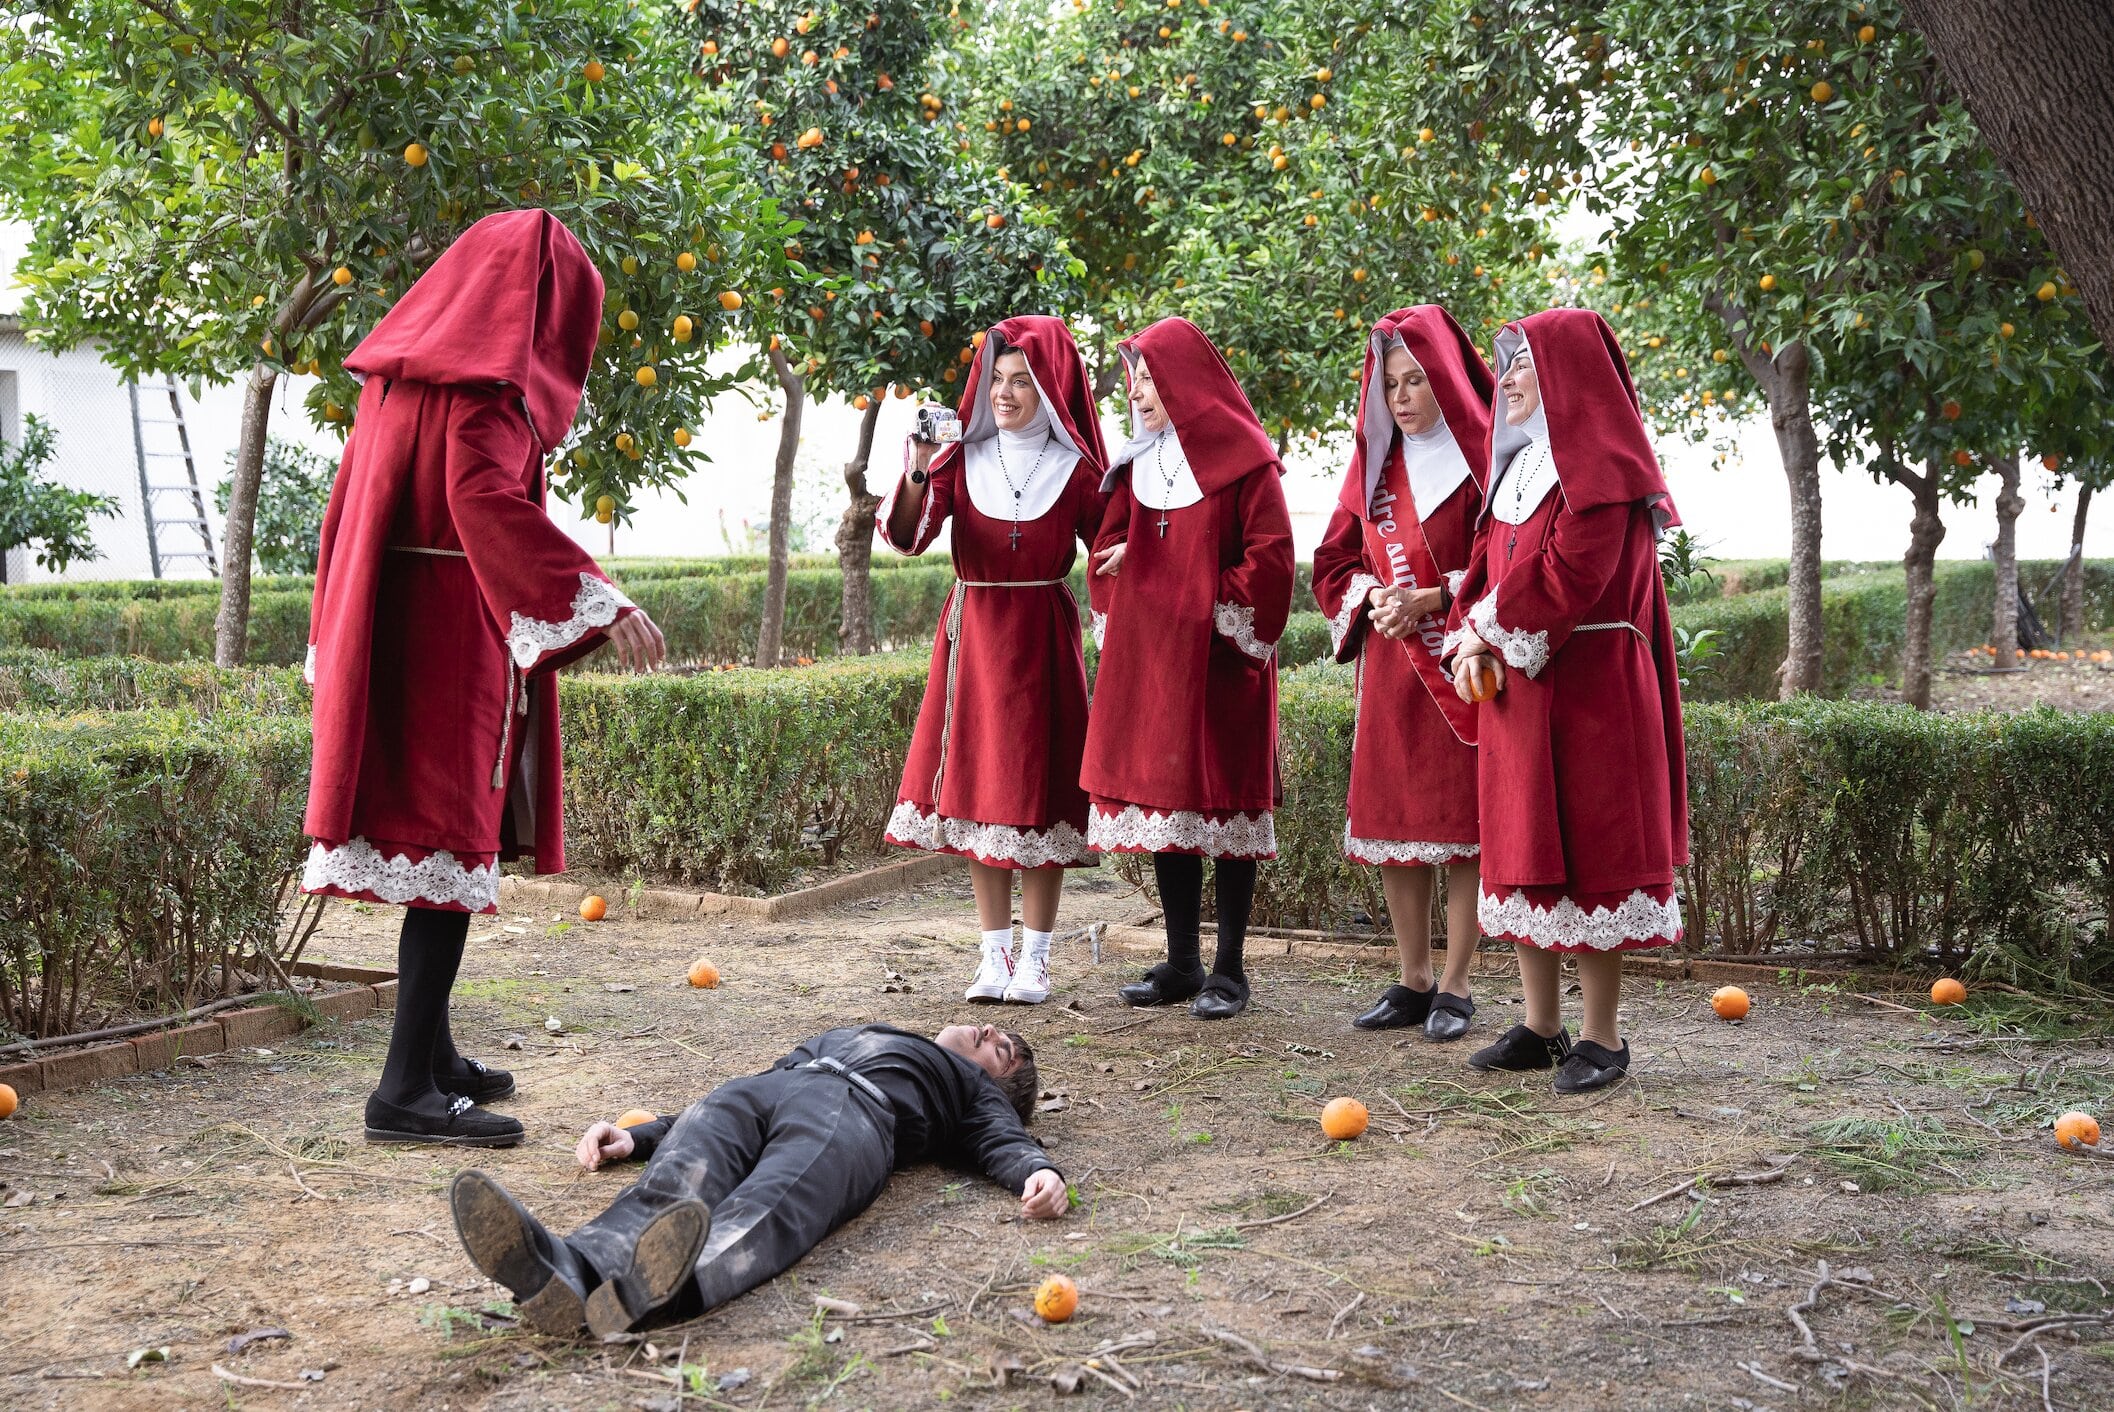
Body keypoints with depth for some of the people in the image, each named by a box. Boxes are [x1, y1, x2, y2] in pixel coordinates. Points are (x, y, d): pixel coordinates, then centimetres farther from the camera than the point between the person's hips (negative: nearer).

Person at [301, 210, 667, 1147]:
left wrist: (338, 644, 24)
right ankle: (407, 1090, -6)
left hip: (393, 631, 9)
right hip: (454, 637, -9)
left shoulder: (401, 366, 17)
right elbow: (488, 499, -26)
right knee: (451, 842, -7)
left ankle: (431, 1056, 24)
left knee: (430, 834, 15)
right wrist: (600, 601, -31)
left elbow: (351, 507, 20)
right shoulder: (484, 375, -11)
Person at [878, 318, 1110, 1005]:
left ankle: (1034, 959, 7)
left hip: (1043, 639, -2)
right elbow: (905, 536, -7)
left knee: (1038, 793, -1)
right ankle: (995, 954, 13)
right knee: (976, 788, 5)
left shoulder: (1075, 469, 0)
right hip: (971, 635, 3)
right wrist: (919, 472, -24)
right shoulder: (962, 458, 4)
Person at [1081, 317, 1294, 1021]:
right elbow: (1108, 547, 18)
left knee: (1223, 802, -2)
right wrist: (1114, 624, 3)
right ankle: (1182, 962, 17)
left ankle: (1229, 968, 5)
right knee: (1163, 803, 8)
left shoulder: (1243, 460, -6)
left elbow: (1272, 558, -10)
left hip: (1218, 659, -6)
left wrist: (1216, 609, -10)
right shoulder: (1137, 463, 13)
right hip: (1147, 657, 6)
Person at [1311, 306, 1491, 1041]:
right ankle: (1413, 980, 18)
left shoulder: (1481, 458, -4)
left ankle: (1455, 986, 7)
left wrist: (1431, 599, -18)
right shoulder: (1375, 462, 13)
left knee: (1460, 823, -2)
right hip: (1389, 669, 6)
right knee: (1391, 818, 7)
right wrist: (1373, 596, -6)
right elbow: (1336, 562, 14)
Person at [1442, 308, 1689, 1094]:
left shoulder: (1598, 468, -11)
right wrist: (1469, 640, 0)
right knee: (1523, 850, 10)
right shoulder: (1518, 465, 17)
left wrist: (1488, 624, -10)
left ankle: (1602, 1037, 4)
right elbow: (1489, 563, 17)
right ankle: (1540, 1026, 19)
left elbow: (1570, 575, -21)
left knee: (1587, 850, -4)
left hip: (1587, 695, -9)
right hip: (1515, 690, 9)